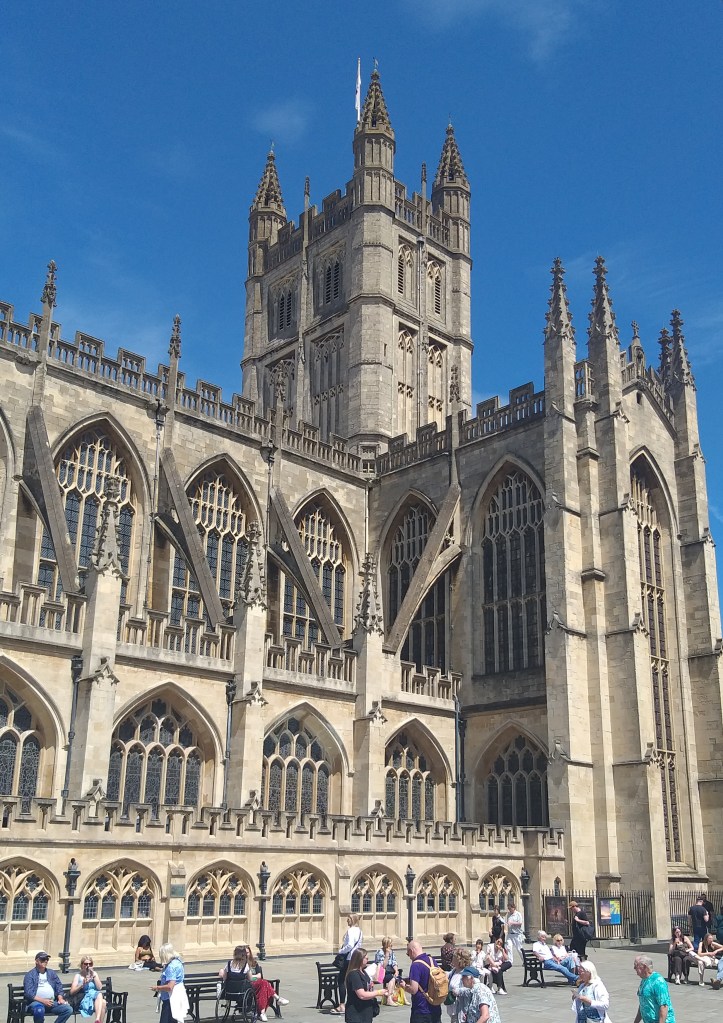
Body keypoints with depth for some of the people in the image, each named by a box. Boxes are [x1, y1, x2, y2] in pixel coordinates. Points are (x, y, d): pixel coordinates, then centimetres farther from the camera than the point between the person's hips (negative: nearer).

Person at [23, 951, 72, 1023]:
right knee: (39, 1010, -40)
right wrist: (43, 1000, -19)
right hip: (37, 1002, -5)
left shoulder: (52, 973, 21)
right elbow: (28, 993, -9)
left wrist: (60, 998, -3)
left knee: (68, 1009, -19)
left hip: (52, 1002, 5)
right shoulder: (30, 975, 3)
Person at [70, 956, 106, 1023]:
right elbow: (72, 992, -1)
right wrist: (82, 984, -15)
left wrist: (93, 975, -2)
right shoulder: (78, 976, 10)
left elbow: (100, 988, 5)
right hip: (85, 999, -3)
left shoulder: (94, 974, 18)